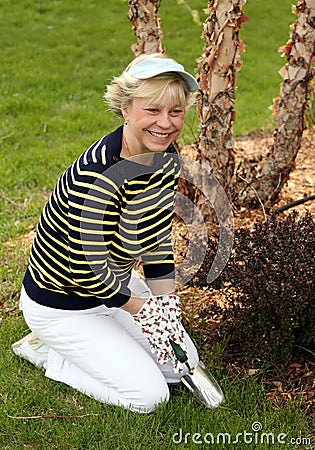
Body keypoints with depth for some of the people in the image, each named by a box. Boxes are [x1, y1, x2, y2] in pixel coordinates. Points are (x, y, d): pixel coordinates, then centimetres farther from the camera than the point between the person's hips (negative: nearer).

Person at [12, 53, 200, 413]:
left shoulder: (166, 158, -8)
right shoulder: (98, 175, -35)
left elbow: (158, 238, 2)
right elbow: (88, 272, -30)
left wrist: (167, 305, -5)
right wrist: (140, 308, -14)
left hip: (115, 283, 8)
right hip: (61, 303, -8)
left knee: (183, 364, 11)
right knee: (148, 395, -7)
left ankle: (74, 344, 21)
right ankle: (47, 351, 9)